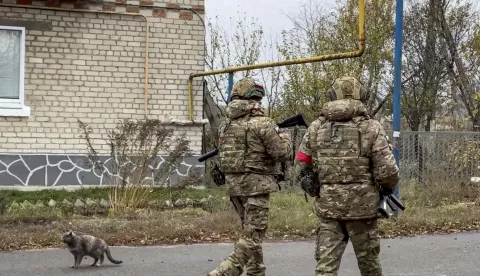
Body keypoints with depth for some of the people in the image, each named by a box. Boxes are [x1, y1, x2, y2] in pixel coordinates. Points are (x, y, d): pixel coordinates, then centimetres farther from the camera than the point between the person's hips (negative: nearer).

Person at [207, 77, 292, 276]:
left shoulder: (226, 124, 10)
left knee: (250, 232, 18)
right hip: (255, 183, -7)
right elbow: (282, 153, -10)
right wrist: (284, 137, 11)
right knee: (252, 235, -5)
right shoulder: (261, 123, -12)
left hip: (233, 183, 8)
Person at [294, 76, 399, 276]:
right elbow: (387, 171, -11)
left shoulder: (316, 127, 3)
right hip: (362, 206, -2)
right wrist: (387, 189, 10)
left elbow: (300, 168, 6)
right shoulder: (371, 127, -6)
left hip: (327, 206, 2)